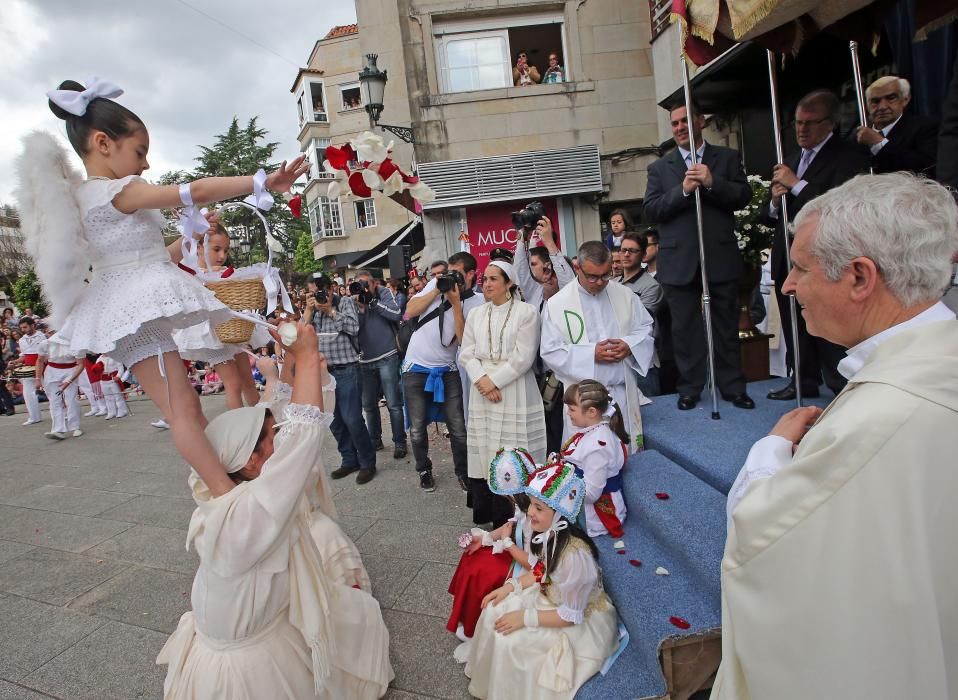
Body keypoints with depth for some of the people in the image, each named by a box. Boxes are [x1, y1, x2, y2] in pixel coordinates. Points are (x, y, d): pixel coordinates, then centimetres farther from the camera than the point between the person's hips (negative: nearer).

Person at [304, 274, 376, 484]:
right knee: (335, 421, 10)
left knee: (352, 419, -8)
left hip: (347, 370, -5)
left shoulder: (345, 302, -1)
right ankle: (350, 460, 25)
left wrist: (331, 310, -12)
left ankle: (367, 463, 7)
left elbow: (353, 327, -14)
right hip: (324, 372, 5)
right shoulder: (312, 308, 11)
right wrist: (309, 311, -7)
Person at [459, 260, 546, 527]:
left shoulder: (526, 311, -2)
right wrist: (482, 380, -10)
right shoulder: (476, 315, 13)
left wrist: (494, 380, -12)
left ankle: (513, 516, 8)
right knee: (484, 449, 6)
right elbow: (467, 354, 7)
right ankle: (486, 511, 17)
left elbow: (523, 357, -9)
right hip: (483, 391, 4)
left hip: (515, 391, -4)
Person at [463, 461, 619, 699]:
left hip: (580, 622, -8)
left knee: (510, 642, -16)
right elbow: (542, 571, 7)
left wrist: (525, 618, -22)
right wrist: (510, 586, -5)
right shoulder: (550, 533, -13)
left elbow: (571, 615, -26)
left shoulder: (574, 554, -36)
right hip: (550, 597, 8)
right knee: (493, 612, -2)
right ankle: (490, 681, 22)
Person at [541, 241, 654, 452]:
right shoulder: (557, 304, -5)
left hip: (624, 391, 3)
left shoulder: (625, 295, 5)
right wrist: (591, 354, -16)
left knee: (628, 451, 13)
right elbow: (550, 351, -7)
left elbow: (645, 328, 14)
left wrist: (629, 345, -8)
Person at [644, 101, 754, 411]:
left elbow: (744, 196, 0)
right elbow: (651, 209, -1)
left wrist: (712, 182, -14)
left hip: (721, 258, 0)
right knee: (685, 328, 5)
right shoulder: (660, 167, 11)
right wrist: (683, 190, -14)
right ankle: (689, 389, 15)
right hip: (680, 261, 0)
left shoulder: (727, 158, 11)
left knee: (727, 326, 7)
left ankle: (732, 387, 18)